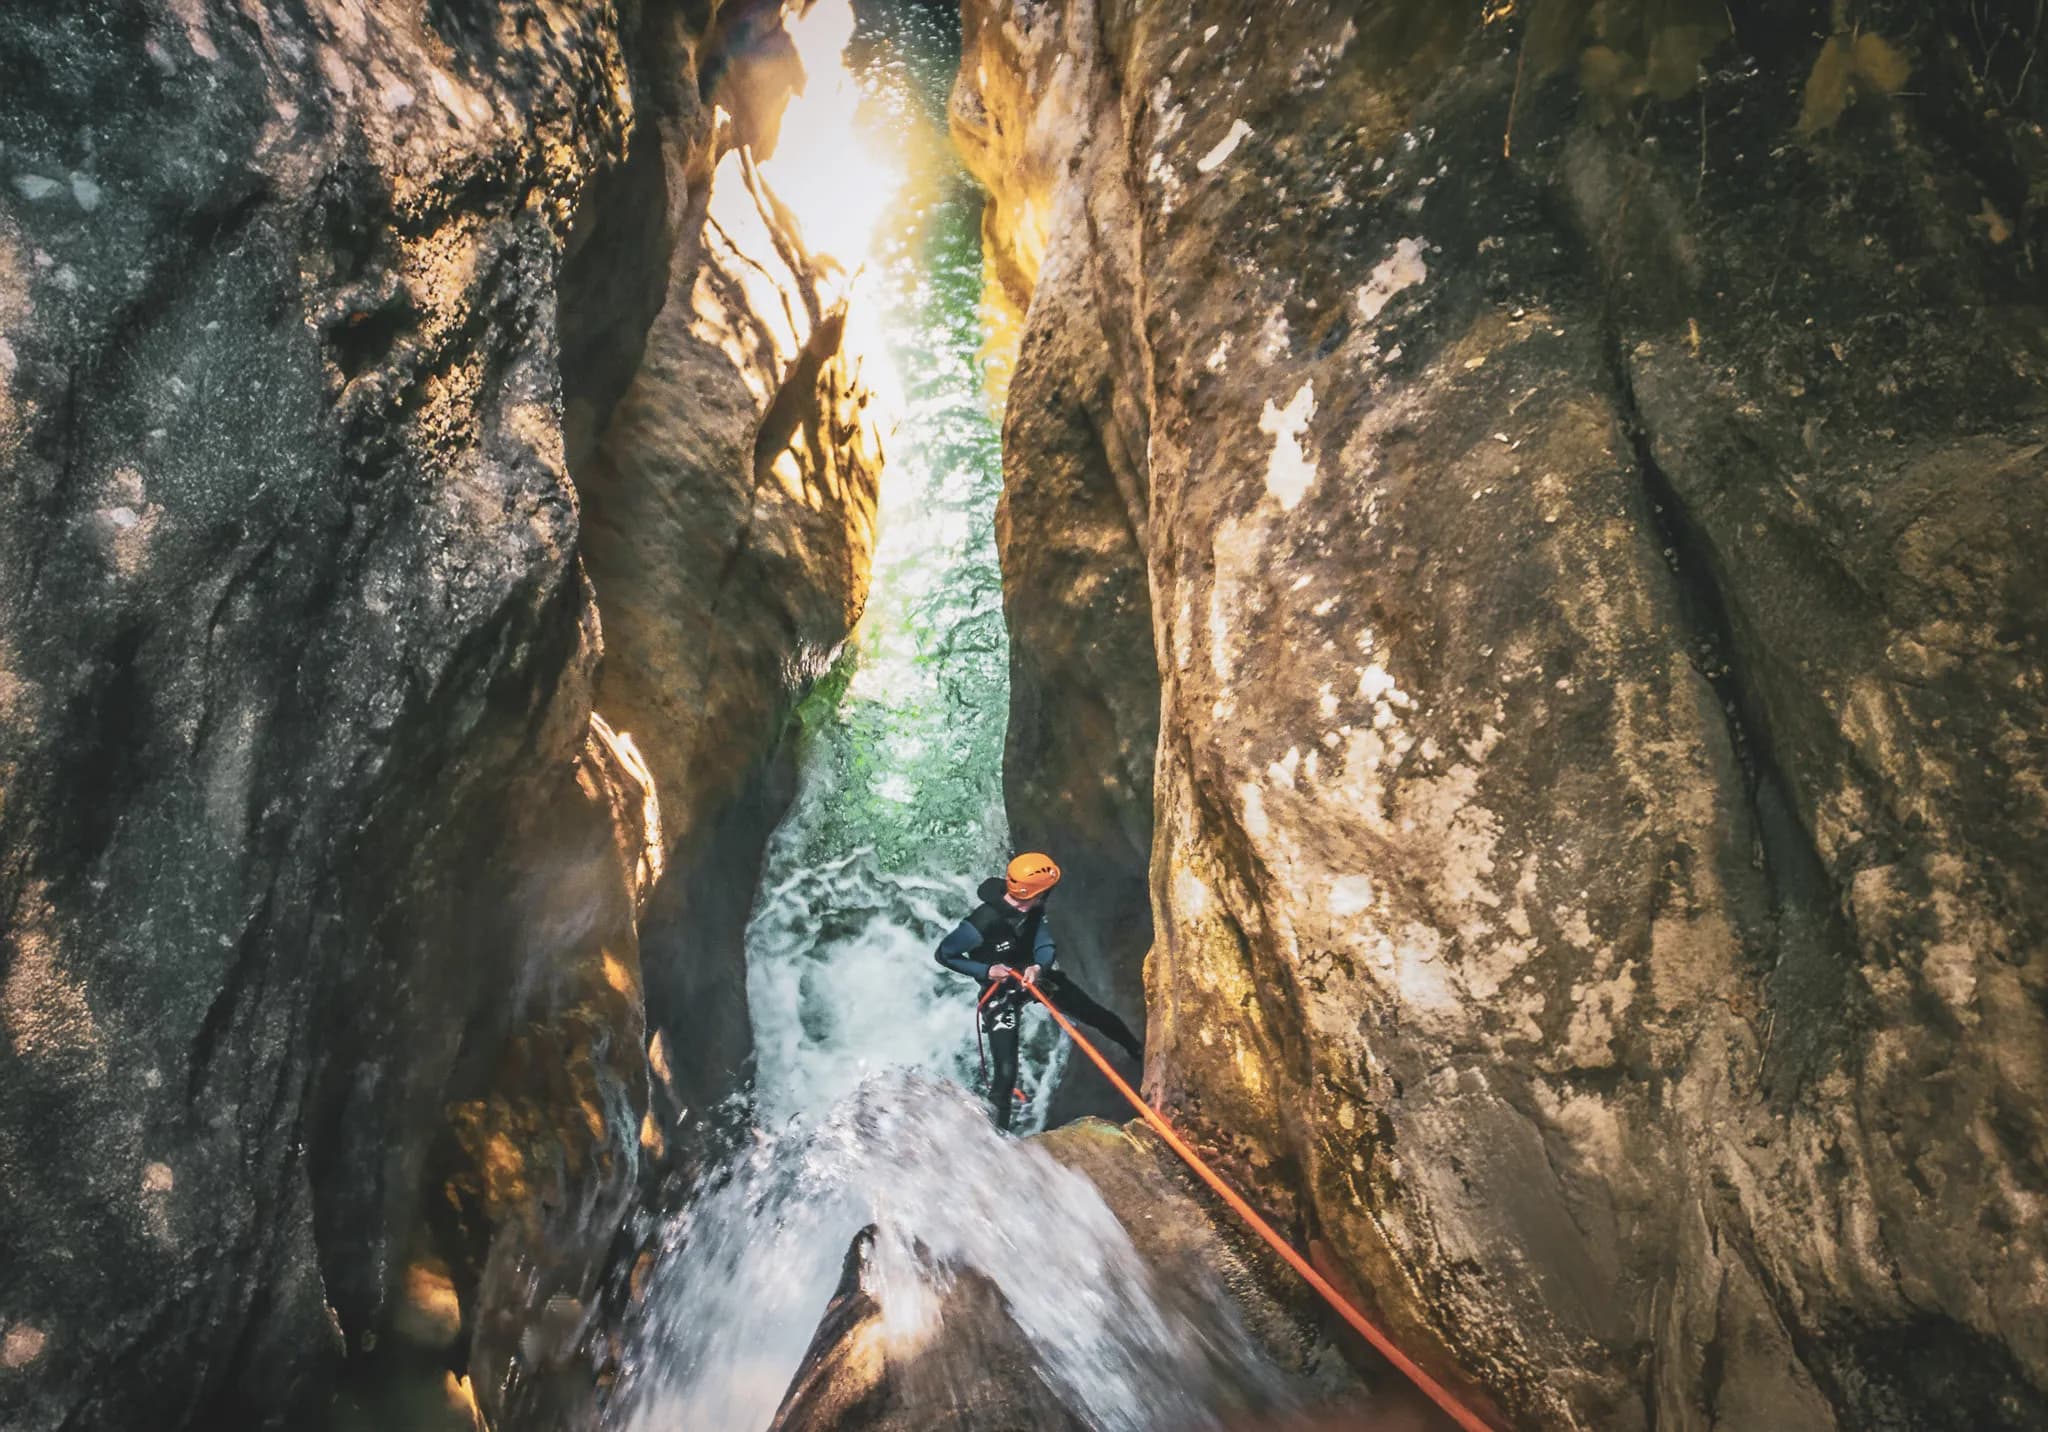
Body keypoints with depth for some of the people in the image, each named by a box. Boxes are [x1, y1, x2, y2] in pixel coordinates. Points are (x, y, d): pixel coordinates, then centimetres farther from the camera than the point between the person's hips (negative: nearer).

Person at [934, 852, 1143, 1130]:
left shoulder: (1034, 909, -20)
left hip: (1033, 976, 6)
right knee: (1007, 1071, -11)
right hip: (1000, 994, -5)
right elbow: (943, 954, -22)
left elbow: (1045, 947, -11)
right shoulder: (982, 923, -36)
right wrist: (986, 971, -29)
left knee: (1096, 1014, 13)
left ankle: (1139, 1054, 39)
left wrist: (1039, 967, -33)